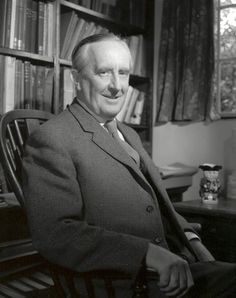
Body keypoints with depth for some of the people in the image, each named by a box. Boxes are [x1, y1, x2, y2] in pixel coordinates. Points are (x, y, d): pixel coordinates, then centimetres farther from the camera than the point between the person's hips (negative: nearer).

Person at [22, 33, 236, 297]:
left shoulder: (129, 135, 18)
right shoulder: (50, 140, -9)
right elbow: (55, 234, -18)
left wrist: (190, 239, 5)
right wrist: (149, 253, -25)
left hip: (174, 271, 8)